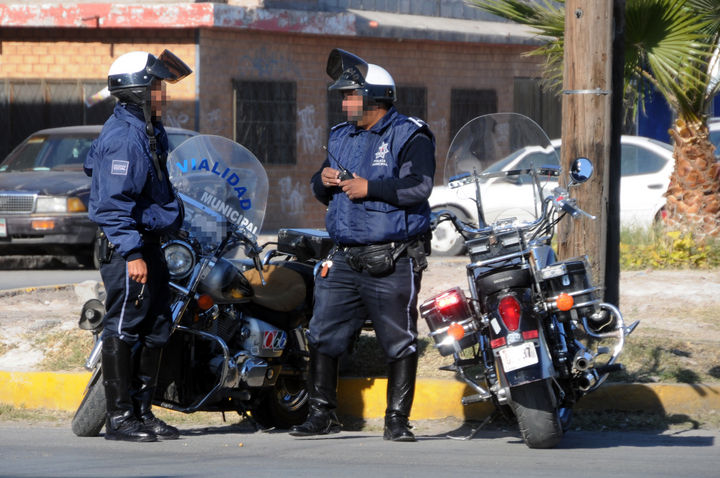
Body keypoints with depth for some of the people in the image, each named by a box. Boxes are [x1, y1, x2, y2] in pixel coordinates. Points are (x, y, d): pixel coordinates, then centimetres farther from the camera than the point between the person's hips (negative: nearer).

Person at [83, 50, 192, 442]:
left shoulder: (147, 132, 16)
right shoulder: (123, 137, -17)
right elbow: (114, 201, -22)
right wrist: (132, 253, -26)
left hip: (148, 243, 10)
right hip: (126, 246, -10)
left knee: (155, 328, 11)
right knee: (124, 326, -8)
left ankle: (142, 411, 16)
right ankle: (119, 417, -7)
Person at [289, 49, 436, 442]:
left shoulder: (409, 136, -5)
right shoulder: (342, 137, 17)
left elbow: (419, 187, -18)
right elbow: (322, 194, 23)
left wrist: (370, 188, -19)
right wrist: (324, 180, 0)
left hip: (392, 260, -6)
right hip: (345, 258, 6)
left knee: (399, 342, -1)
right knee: (322, 336, 3)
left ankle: (397, 419, 5)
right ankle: (322, 413, 12)